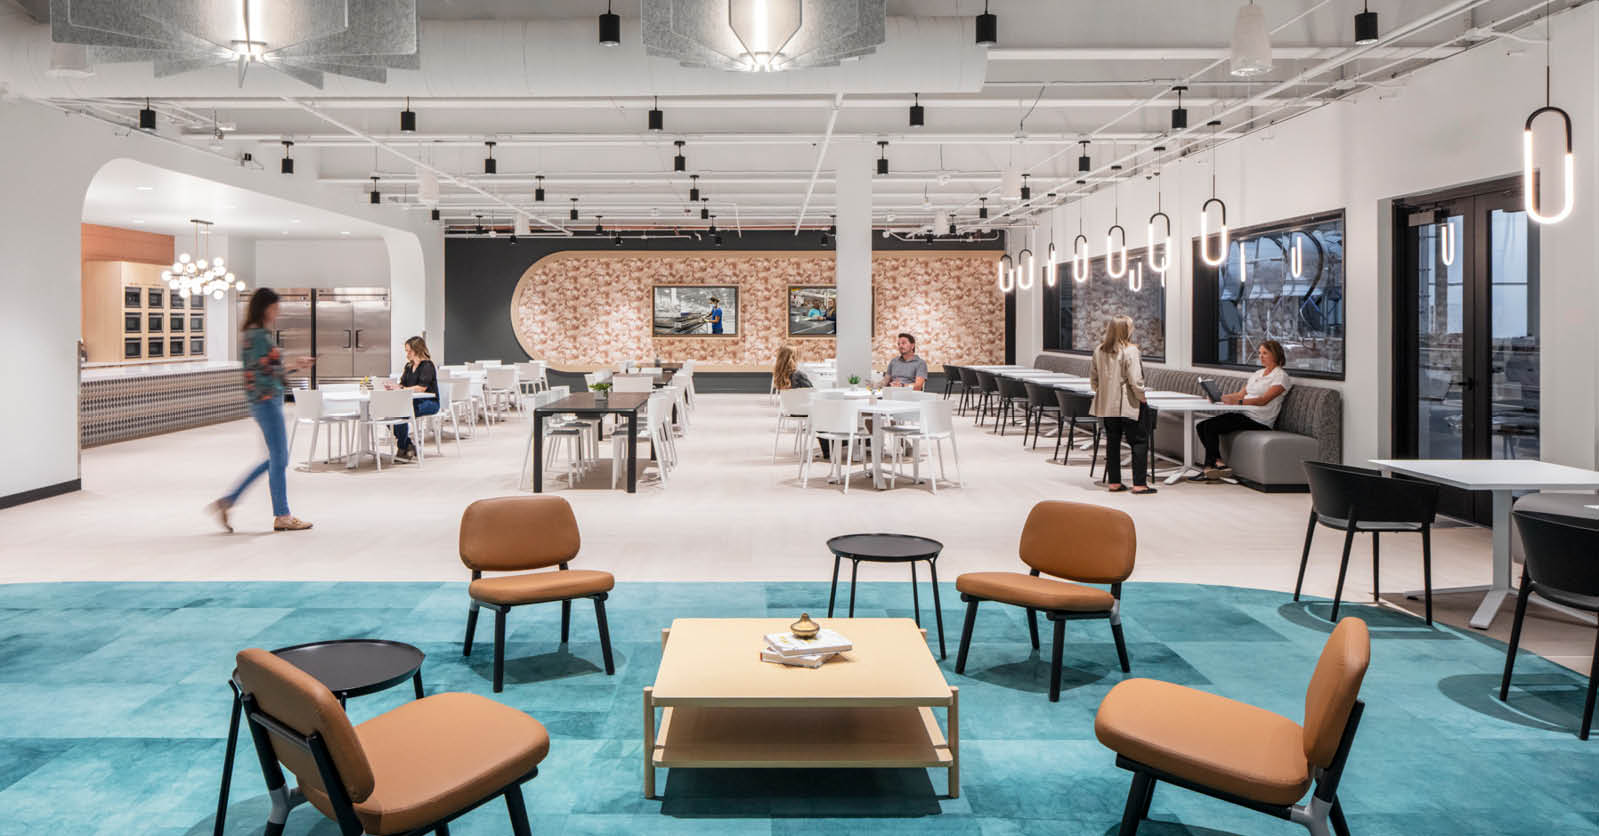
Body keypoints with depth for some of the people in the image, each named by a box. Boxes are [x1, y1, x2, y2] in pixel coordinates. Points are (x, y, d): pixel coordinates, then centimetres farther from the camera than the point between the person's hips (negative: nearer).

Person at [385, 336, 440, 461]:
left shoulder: (427, 366, -9)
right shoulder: (409, 366, 18)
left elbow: (422, 387, -19)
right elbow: (402, 384, 14)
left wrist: (401, 388, -22)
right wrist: (392, 386, -7)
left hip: (429, 403, -8)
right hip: (413, 401, 8)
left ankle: (402, 449, -13)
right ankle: (409, 446, -4)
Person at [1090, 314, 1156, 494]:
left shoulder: (1099, 351, 4)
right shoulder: (1129, 351, -15)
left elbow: (1093, 379, 11)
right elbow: (1135, 381, -18)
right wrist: (1142, 399, -4)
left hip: (1106, 406, 6)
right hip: (1127, 406, -6)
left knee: (1112, 442, 13)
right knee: (1140, 442, 3)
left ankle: (1114, 482, 17)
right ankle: (1139, 484, 1)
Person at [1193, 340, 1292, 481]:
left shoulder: (1280, 376, -4)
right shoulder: (1258, 373, 23)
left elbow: (1263, 400, -19)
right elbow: (1240, 394, 18)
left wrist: (1237, 402, -32)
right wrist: (1218, 397, 0)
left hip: (1258, 420, -8)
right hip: (1243, 414, 8)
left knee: (1210, 426, -23)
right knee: (1201, 426, -13)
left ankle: (1209, 467, -14)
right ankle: (1218, 463, -19)